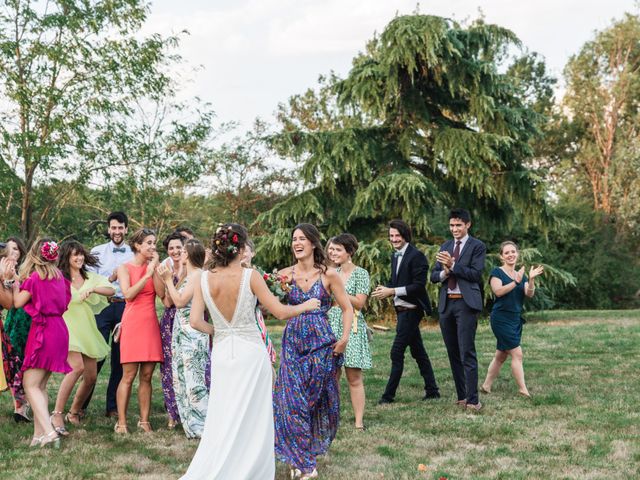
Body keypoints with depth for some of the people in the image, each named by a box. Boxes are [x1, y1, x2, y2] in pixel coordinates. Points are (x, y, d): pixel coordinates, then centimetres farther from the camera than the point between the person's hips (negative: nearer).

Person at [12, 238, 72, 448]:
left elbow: (17, 303, -4)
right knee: (40, 385, 12)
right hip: (59, 330, 7)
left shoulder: (34, 278, -11)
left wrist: (16, 287, 15)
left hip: (43, 331, -7)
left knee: (30, 385, -6)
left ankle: (48, 431, -20)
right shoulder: (58, 276, 9)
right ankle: (39, 434, 9)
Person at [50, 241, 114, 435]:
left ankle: (74, 413, 26)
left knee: (91, 377, 5)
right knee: (77, 367, -28)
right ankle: (57, 414, -23)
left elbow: (111, 290, -1)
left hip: (87, 330, 6)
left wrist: (92, 289, -16)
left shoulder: (91, 278, 12)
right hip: (67, 327, -6)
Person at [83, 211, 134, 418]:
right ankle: (82, 403, 3)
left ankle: (112, 406, 14)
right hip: (103, 306, -2)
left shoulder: (134, 255, 10)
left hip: (125, 307, 2)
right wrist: (110, 279, -15)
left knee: (120, 358, 5)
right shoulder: (98, 252, 8)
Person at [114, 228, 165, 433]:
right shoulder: (125, 268, 2)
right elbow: (128, 294, -13)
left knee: (147, 376, 5)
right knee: (128, 376, -6)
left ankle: (144, 420, 11)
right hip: (132, 322, -4)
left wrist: (155, 269, -6)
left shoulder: (153, 267, 12)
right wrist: (147, 274, -12)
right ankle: (121, 422, -1)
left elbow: (162, 293, -2)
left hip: (150, 324, 4)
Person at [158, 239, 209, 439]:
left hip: (192, 333, -10)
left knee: (193, 379, -8)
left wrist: (168, 280, -8)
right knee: (181, 379, 10)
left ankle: (202, 426, -3)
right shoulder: (188, 276, 16)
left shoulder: (198, 275, -11)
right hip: (182, 332, 10)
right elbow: (171, 301, 12)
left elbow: (180, 301, -15)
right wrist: (168, 280, 6)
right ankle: (192, 424, 16)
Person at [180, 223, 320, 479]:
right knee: (251, 422, 7)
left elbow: (195, 321, -5)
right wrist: (306, 305, 8)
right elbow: (280, 312, -10)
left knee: (223, 420, 13)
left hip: (221, 353, 4)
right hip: (251, 353, -4)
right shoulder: (250, 276, -12)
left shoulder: (205, 278, -3)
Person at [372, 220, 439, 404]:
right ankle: (432, 390, 21)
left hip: (411, 310, -9)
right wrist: (385, 289, -4)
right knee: (418, 352, 14)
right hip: (402, 310, 9)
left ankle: (389, 394, -4)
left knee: (397, 352, -9)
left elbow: (419, 286, -20)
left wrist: (392, 291, -23)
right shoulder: (396, 256, 13)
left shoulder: (416, 256, -14)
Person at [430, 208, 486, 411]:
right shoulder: (445, 247, 17)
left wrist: (452, 266, -17)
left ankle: (473, 400, -9)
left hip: (466, 303, -6)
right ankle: (461, 396, 16)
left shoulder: (477, 246, 0)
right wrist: (444, 273, -9)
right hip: (446, 303, 6)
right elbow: (434, 276, 12)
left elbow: (476, 274, -11)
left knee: (467, 353, -10)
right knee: (453, 353, 9)